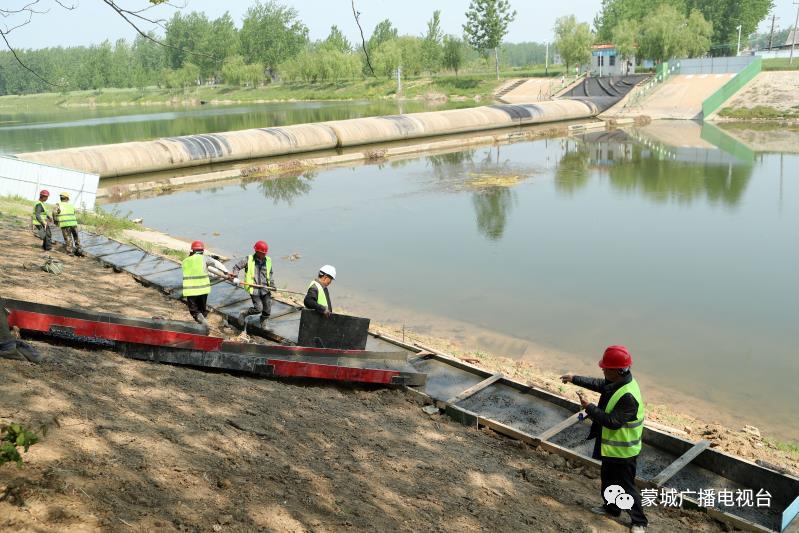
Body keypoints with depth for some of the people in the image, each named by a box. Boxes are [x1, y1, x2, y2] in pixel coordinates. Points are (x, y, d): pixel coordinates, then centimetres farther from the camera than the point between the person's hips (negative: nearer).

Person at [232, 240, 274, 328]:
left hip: (265, 288, 4)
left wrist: (272, 283, 4)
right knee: (258, 308, -10)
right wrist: (235, 276, -14)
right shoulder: (249, 259, -6)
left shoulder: (268, 261, 4)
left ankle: (263, 325, 29)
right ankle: (244, 314, 17)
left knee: (267, 309, 6)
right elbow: (237, 267, 3)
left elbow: (271, 273, 18)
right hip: (253, 288, -4)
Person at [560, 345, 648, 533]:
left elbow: (613, 422, -32)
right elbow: (598, 384, 15)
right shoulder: (617, 382, -4)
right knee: (608, 479, 26)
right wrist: (574, 379, 11)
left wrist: (589, 408, -27)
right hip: (611, 446, 10)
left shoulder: (628, 396, -34)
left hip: (622, 450, -10)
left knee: (627, 486, 5)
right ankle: (611, 507, 45)